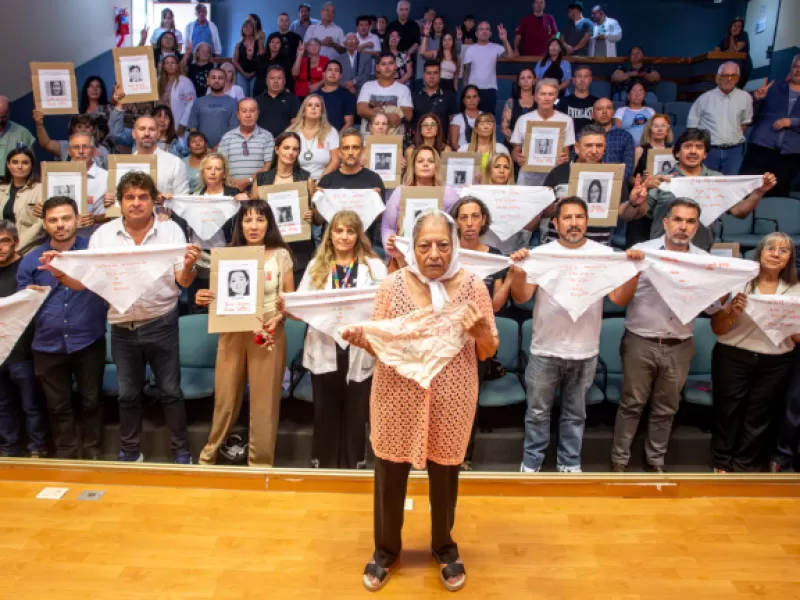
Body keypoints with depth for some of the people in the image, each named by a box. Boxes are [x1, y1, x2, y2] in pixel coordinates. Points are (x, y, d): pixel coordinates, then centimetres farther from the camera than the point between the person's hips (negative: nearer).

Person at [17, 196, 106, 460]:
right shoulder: (30, 261, 4)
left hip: (88, 342, -2)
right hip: (47, 346, 2)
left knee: (91, 401, 10)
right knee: (58, 406, 14)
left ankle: (93, 452, 27)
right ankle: (66, 455, 30)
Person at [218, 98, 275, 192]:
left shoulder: (267, 136, 8)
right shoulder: (227, 137, 13)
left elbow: (268, 166, 0)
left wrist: (249, 181, -10)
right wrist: (232, 182, -10)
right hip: (233, 189, 1)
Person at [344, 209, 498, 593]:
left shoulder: (473, 286, -6)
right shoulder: (392, 286, -7)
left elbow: (488, 351, -1)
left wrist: (480, 331, -22)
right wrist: (361, 341, -23)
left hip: (450, 403, 0)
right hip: (397, 399, 0)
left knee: (445, 478, 17)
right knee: (389, 478, 13)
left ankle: (444, 546, 45)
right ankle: (386, 548, 40)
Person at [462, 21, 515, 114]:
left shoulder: (496, 48, 3)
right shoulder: (470, 49, 5)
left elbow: (510, 56, -12)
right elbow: (466, 70, 5)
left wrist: (505, 40, -24)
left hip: (490, 89, 0)